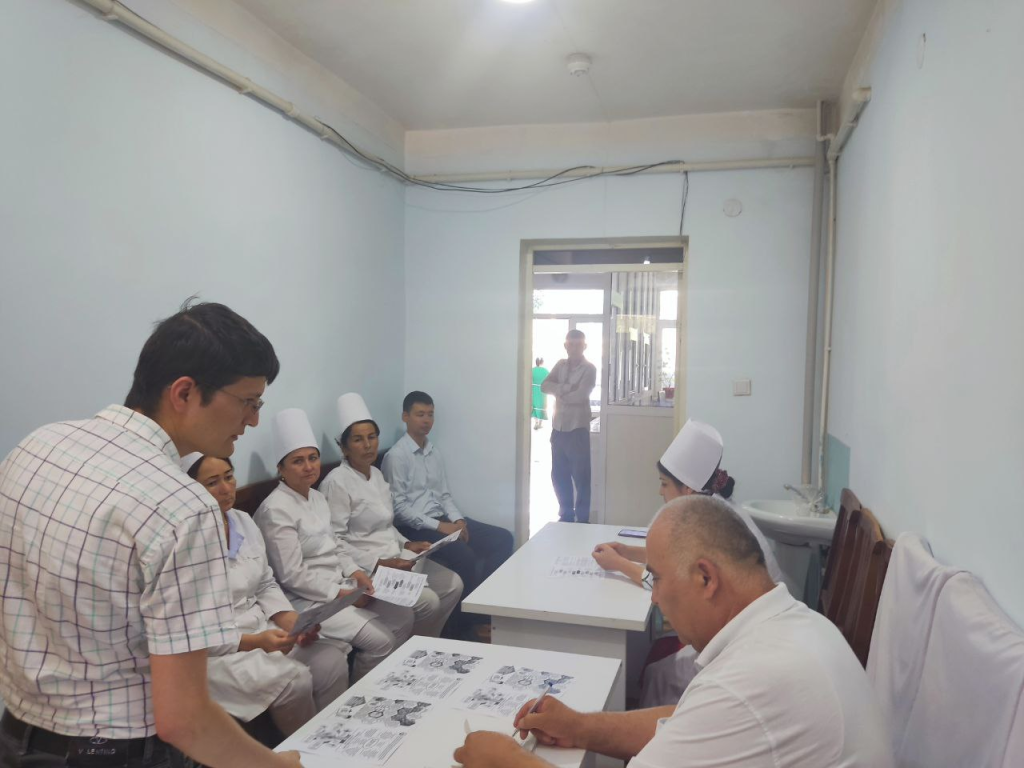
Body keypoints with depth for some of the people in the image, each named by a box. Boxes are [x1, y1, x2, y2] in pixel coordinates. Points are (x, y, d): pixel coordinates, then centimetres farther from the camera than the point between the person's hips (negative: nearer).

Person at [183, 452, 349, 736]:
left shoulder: (244, 522, 6)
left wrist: (292, 622, -6)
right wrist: (253, 642, -27)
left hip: (262, 628, 7)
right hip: (214, 647, -6)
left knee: (332, 661, -16)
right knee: (294, 680, -26)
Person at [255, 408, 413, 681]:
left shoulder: (317, 497, 9)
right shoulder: (276, 510, -19)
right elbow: (291, 576, -21)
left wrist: (355, 572, -1)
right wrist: (342, 594, -18)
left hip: (339, 587, 9)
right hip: (307, 600, -9)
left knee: (403, 617, 2)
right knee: (380, 640, -19)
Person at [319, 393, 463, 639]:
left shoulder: (377, 474, 12)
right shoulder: (336, 482, -16)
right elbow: (333, 541, -20)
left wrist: (406, 544, 4)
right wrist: (379, 563, -23)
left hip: (395, 557, 9)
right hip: (366, 567, -9)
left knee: (452, 584, 1)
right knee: (428, 601, -22)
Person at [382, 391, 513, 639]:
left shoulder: (435, 453, 14)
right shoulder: (396, 455, -9)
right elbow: (398, 507, -15)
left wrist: (457, 519, -4)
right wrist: (438, 526, -20)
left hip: (443, 520, 8)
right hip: (414, 527, -8)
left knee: (502, 538, -4)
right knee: (464, 555, -30)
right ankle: (465, 623, -9)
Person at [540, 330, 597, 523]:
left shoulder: (589, 369, -5)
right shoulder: (560, 364, 12)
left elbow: (580, 395, -19)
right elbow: (544, 386, -1)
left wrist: (559, 393, -4)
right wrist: (566, 387, -15)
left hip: (577, 428, -6)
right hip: (558, 427, 6)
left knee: (581, 476, 0)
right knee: (558, 475, 11)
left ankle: (582, 519, 9)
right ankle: (566, 515, 24)